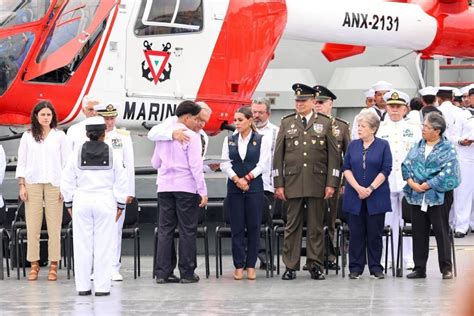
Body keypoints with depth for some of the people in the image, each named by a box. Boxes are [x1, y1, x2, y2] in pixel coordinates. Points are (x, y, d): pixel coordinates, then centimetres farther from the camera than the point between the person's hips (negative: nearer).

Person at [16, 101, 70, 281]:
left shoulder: (59, 136, 6)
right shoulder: (28, 136, 8)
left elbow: (66, 162, 6)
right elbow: (21, 162, 9)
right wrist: (22, 185, 1)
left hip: (54, 184, -1)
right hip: (33, 184, 1)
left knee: (54, 226, -3)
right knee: (32, 226, -2)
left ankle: (53, 266, 1)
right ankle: (34, 265, 4)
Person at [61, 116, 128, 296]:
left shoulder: (77, 154, 0)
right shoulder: (113, 155, -2)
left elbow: (67, 182, 4)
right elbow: (121, 183, 1)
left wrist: (69, 204, 14)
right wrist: (120, 205, 9)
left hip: (82, 202, 1)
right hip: (105, 202, -1)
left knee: (82, 245, 5)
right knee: (103, 245, 1)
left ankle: (83, 286, 7)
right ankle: (102, 287, 0)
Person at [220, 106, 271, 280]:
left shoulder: (262, 140, 2)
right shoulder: (229, 140, 9)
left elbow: (263, 165, -5)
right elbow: (225, 163, 2)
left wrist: (247, 178, -12)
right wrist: (237, 180, -12)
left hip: (254, 187, -2)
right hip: (234, 188, 2)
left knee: (253, 226, 0)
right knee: (237, 227, 1)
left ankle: (251, 265, 6)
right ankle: (239, 266, 5)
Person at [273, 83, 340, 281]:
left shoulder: (324, 123, 7)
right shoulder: (286, 123, 9)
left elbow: (333, 155, 4)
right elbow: (278, 155, 8)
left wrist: (331, 183, -3)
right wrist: (278, 184, 1)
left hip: (317, 183, -1)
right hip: (293, 182, 1)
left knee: (316, 226, 3)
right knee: (292, 226, 1)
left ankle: (315, 266, 9)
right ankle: (290, 266, 6)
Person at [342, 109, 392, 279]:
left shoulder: (383, 145, 1)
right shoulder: (353, 145, 8)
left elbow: (386, 170, -5)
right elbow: (346, 168, 4)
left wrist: (370, 189, -12)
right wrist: (358, 188, -9)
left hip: (376, 197, -2)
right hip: (354, 196, 2)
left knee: (375, 233, 1)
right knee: (356, 233, 2)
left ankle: (376, 268, 8)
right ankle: (355, 268, 8)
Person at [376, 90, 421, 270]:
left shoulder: (413, 128, 8)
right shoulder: (379, 129, 9)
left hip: (408, 181, -1)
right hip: (386, 182, 1)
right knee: (389, 221, 3)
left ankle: (409, 258, 5)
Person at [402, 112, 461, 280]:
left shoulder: (447, 149, -5)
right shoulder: (418, 146, 12)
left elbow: (447, 173, -14)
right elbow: (406, 165, 8)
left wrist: (426, 185, -17)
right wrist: (412, 183, -10)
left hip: (438, 195, -5)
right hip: (417, 196, 5)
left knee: (441, 231, -2)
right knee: (419, 232, 8)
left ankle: (446, 268, 4)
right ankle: (419, 268, 15)